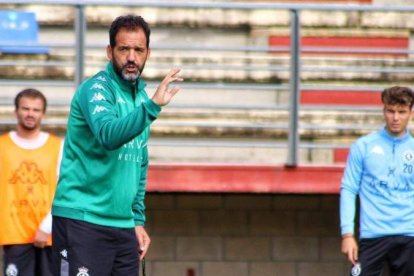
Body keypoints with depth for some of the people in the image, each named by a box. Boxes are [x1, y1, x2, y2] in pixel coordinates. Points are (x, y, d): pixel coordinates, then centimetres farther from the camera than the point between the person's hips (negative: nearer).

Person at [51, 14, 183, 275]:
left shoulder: (141, 95, 14)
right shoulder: (96, 88, -9)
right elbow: (108, 135, -30)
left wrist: (138, 220, 18)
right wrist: (153, 106, -39)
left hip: (123, 225, 8)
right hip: (82, 221, -8)